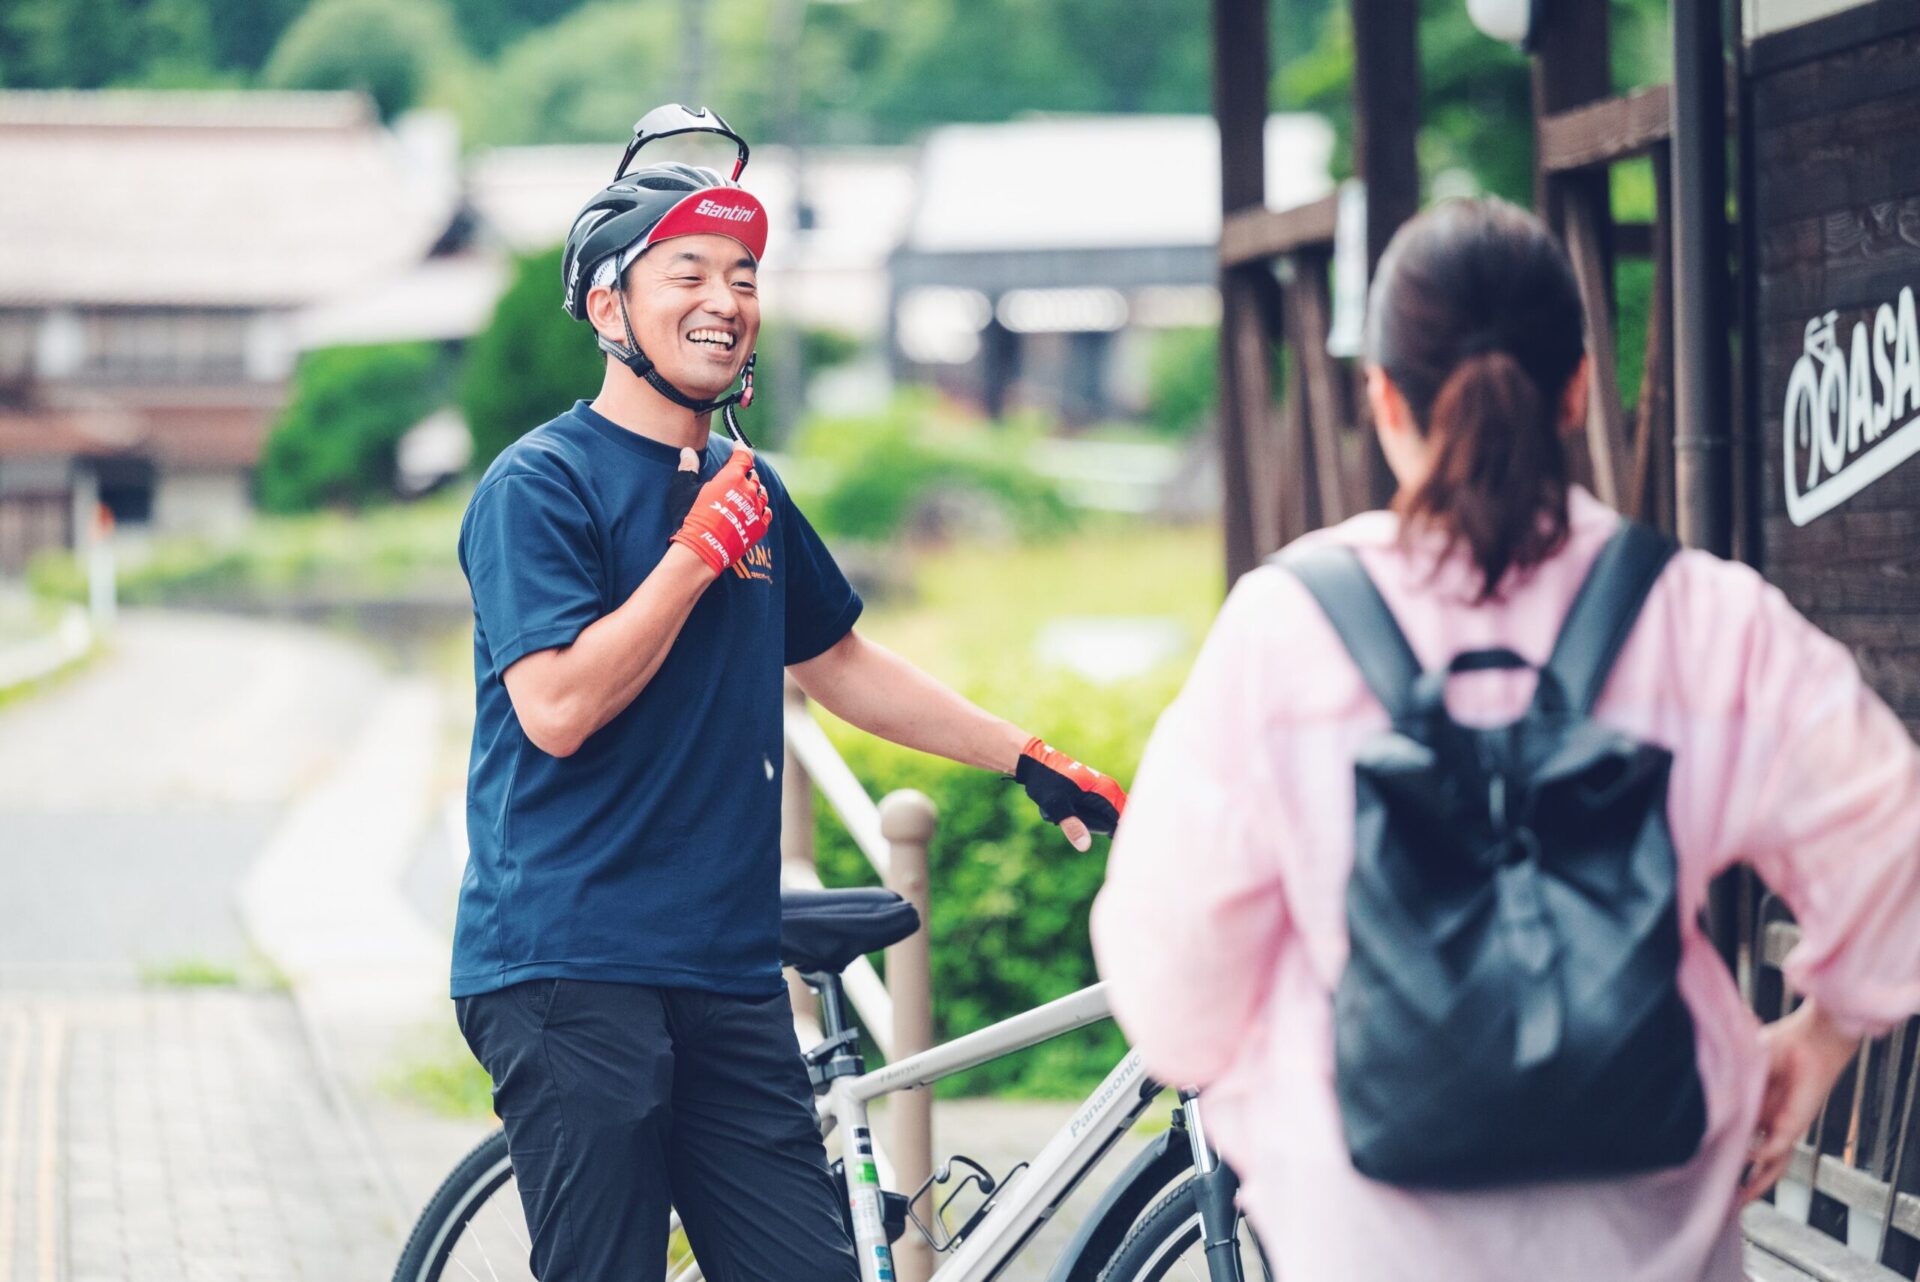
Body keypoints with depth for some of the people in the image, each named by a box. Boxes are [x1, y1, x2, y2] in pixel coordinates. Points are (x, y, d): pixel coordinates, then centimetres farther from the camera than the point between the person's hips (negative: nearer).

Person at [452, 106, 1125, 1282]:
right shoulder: (539, 485, -6)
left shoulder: (746, 486, 16)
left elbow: (841, 665, 28)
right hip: (570, 973, -7)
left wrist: (1032, 763, 27)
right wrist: (699, 551, -14)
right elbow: (557, 706, -18)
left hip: (726, 971, 7)